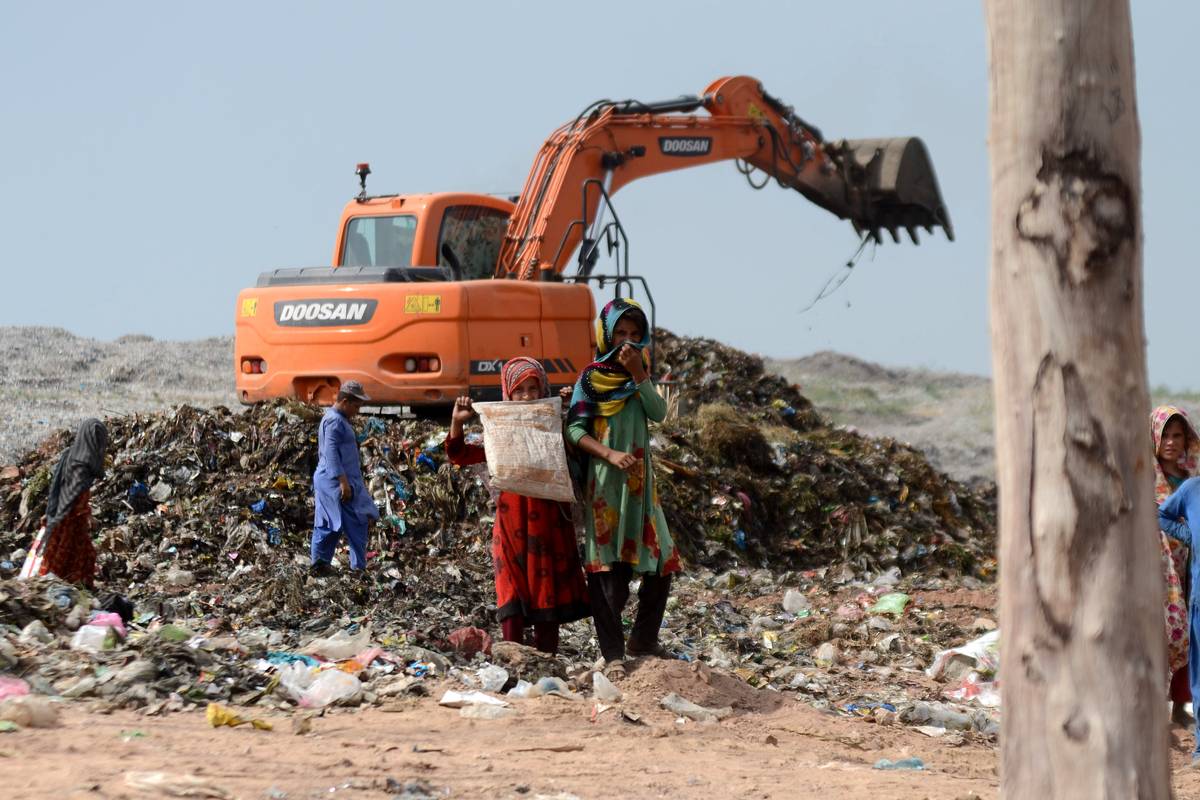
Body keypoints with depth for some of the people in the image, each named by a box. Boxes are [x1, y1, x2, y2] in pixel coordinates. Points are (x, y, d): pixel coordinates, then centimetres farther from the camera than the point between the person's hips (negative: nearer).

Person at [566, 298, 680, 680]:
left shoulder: (637, 375, 13)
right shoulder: (591, 377, -3)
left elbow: (659, 413, -3)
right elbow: (575, 429, -9)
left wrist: (639, 373, -13)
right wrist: (610, 454, -22)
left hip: (639, 483, 6)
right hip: (604, 482, -6)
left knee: (661, 562, 7)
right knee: (608, 570, -8)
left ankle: (643, 640, 22)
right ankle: (613, 654, -3)